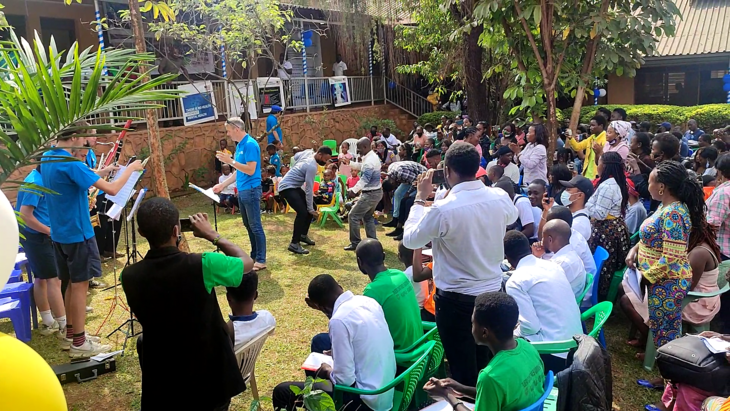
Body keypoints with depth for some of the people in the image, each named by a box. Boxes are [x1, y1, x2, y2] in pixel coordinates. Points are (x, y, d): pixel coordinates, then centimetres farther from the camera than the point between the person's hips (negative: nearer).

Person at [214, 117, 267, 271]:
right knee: (248, 225, 15)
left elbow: (251, 170, -20)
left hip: (251, 190, -10)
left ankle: (261, 260, 3)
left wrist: (231, 161, -20)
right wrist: (222, 185, 18)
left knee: (255, 226, -4)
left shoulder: (250, 144, -14)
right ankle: (254, 256, 25)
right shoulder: (239, 145, 14)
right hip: (242, 190, 10)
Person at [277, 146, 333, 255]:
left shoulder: (308, 152, 1)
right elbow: (309, 189, -23)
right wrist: (310, 209, -17)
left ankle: (303, 235, 25)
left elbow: (296, 156, 22)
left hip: (294, 186, 11)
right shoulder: (312, 166, -25)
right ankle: (294, 244, -19)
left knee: (312, 207, 13)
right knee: (303, 212, -25)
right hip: (287, 187, -11)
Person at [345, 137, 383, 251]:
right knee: (367, 216, 22)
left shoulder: (369, 160, -23)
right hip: (376, 192, 11)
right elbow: (362, 167, 24)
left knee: (353, 216, -3)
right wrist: (349, 163, 14)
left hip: (370, 194, -11)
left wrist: (353, 190, -39)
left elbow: (365, 179, -32)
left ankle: (355, 243, 3)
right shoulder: (372, 156, 10)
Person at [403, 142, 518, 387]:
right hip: (494, 291, 6)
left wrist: (420, 198, -1)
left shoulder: (443, 210, -26)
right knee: (487, 366, 24)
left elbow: (410, 240, -9)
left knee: (463, 371, 12)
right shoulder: (501, 199, -9)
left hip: (457, 299, -6)